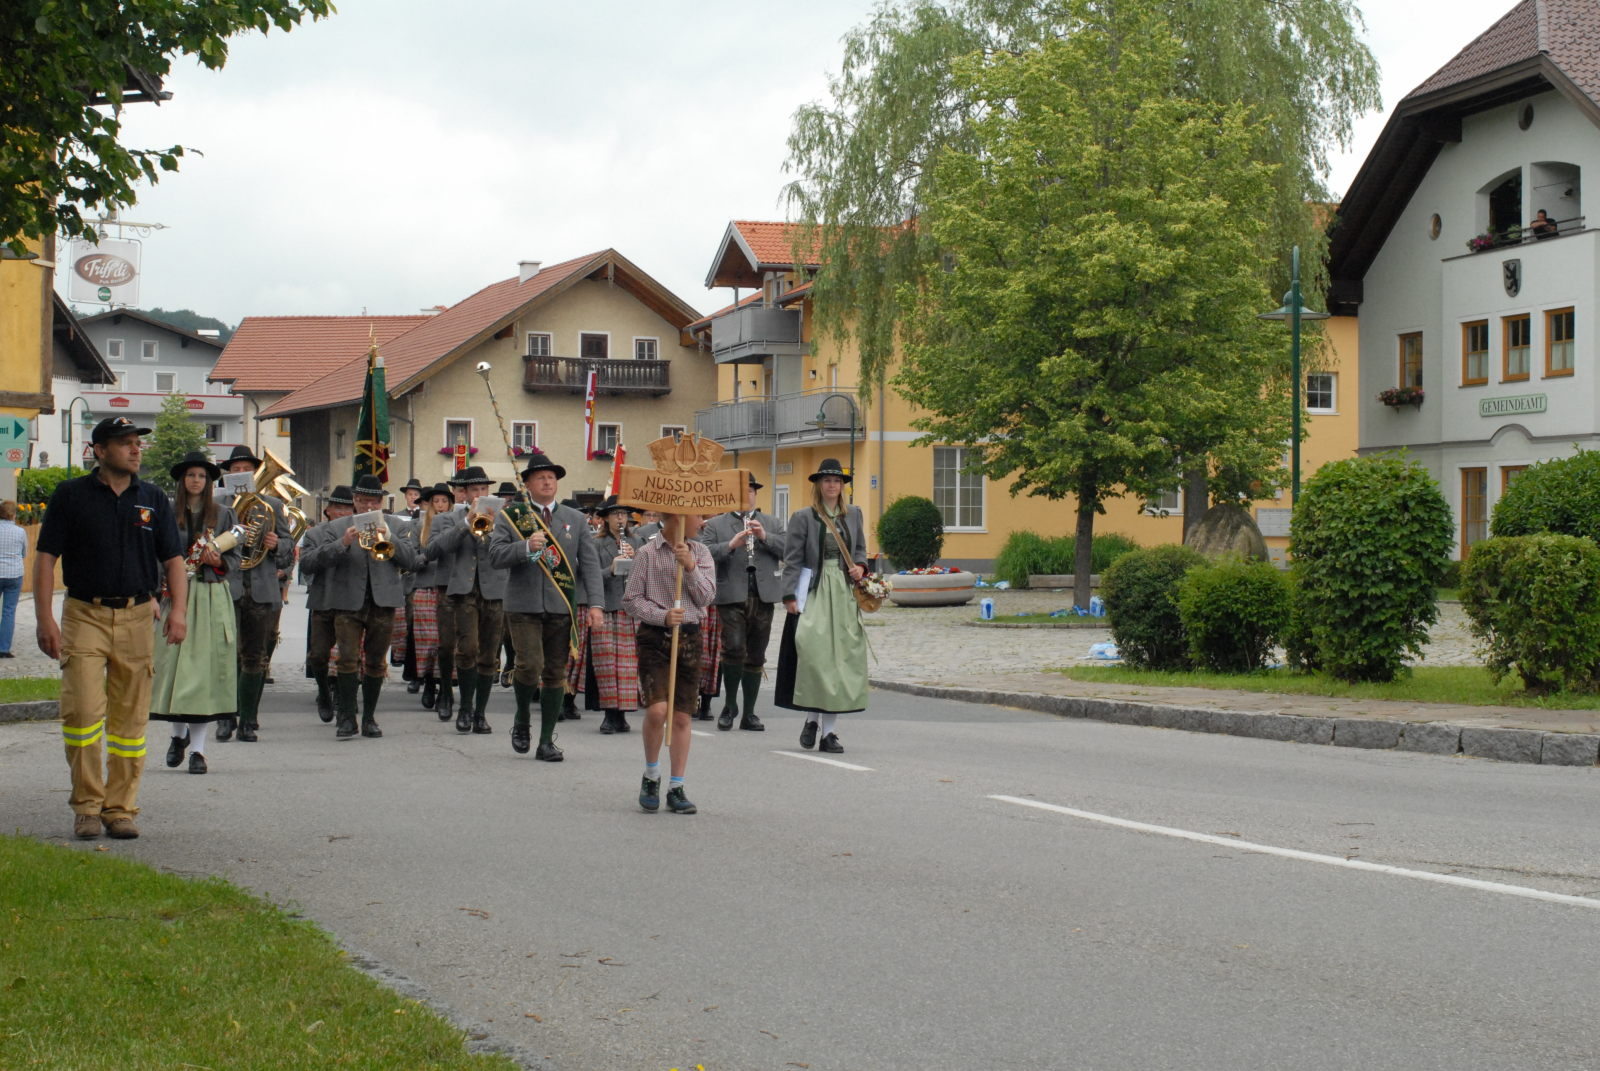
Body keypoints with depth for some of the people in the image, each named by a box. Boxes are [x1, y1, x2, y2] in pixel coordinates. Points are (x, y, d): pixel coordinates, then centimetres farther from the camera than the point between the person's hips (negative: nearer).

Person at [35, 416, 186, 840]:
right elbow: (46, 558, 1)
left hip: (138, 617, 3)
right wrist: (45, 618, -8)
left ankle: (120, 808, 11)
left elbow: (173, 559, 12)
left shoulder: (153, 499, 11)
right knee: (83, 710, -12)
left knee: (130, 719, 3)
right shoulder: (71, 495, 2)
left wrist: (179, 610, -4)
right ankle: (87, 807, -1)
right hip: (84, 615, -3)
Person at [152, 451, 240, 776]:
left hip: (211, 598, 0)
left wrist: (217, 561, -11)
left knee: (205, 665, -4)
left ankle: (198, 747, -2)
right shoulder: (167, 512, 6)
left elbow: (235, 558, 10)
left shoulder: (223, 514, 9)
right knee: (173, 663, -2)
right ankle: (179, 733, 22)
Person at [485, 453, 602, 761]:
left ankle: (546, 742, 12)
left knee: (555, 675, 4)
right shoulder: (511, 516, 6)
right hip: (524, 607, -2)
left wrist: (596, 604, -5)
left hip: (563, 608, 3)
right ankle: (522, 720, 12)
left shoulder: (575, 519, 12)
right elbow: (495, 555, -5)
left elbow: (590, 563, 6)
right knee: (530, 666, -16)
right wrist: (526, 547, -21)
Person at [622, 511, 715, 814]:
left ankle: (676, 788, 13)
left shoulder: (701, 553, 8)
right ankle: (651, 775, 6)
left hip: (689, 638, 4)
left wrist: (691, 568, -13)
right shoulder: (647, 554, -2)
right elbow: (631, 600, -2)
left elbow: (706, 597, 1)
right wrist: (662, 616, -16)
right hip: (654, 638, -3)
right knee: (657, 710, -17)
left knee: (681, 717, 5)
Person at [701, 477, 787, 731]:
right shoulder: (715, 525, 9)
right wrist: (731, 544, -19)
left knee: (756, 657, 7)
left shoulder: (772, 524, 17)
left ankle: (749, 714, 14)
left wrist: (764, 537, -10)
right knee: (734, 649, -17)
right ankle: (730, 705, 2)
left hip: (763, 597, 3)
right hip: (732, 597, -3)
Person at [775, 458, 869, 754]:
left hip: (843, 593, 4)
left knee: (840, 656, 0)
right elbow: (792, 559, -3)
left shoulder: (853, 515, 13)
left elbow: (860, 549, 22)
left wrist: (860, 567, -1)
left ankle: (829, 730, 4)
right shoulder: (803, 517, 1)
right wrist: (790, 595, -11)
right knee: (813, 653, -15)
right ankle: (812, 718, 3)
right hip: (813, 593, -4)